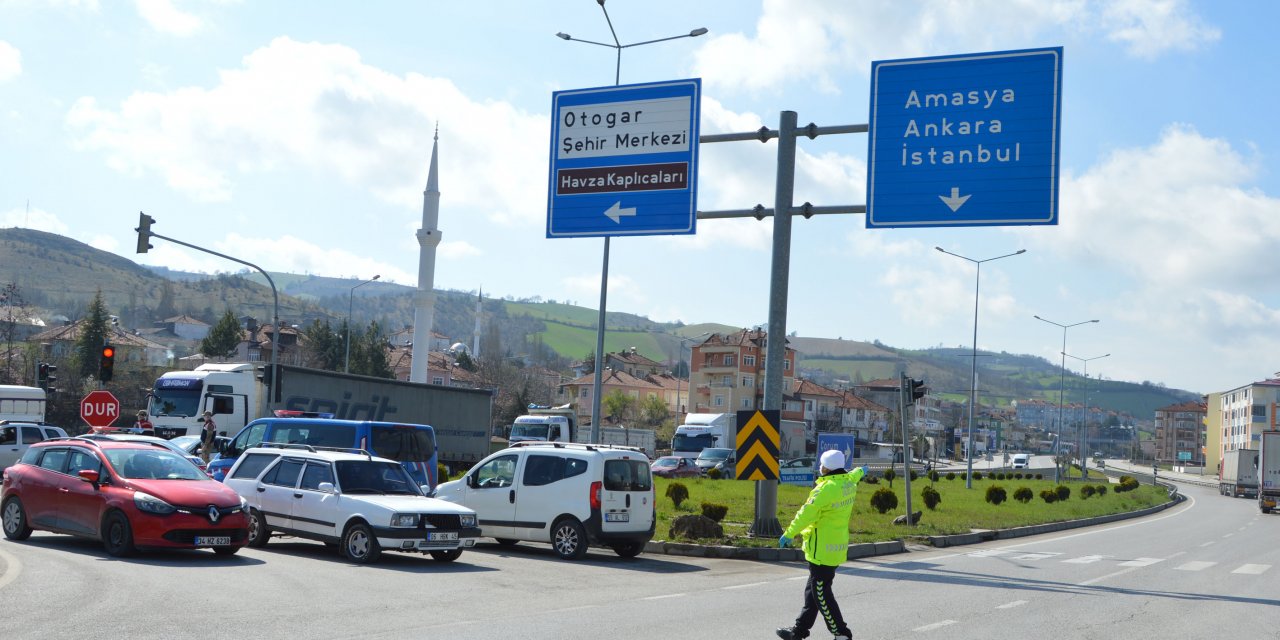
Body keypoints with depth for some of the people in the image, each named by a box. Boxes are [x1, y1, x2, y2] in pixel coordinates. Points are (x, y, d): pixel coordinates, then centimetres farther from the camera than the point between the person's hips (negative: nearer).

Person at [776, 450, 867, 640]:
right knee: (813, 590, 16)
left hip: (822, 550, -10)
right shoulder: (848, 482, 5)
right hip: (838, 547, 10)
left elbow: (806, 514, -21)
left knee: (821, 594, -3)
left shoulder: (826, 489, -21)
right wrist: (860, 471, 54)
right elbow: (853, 476, 31)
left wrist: (789, 534, -15)